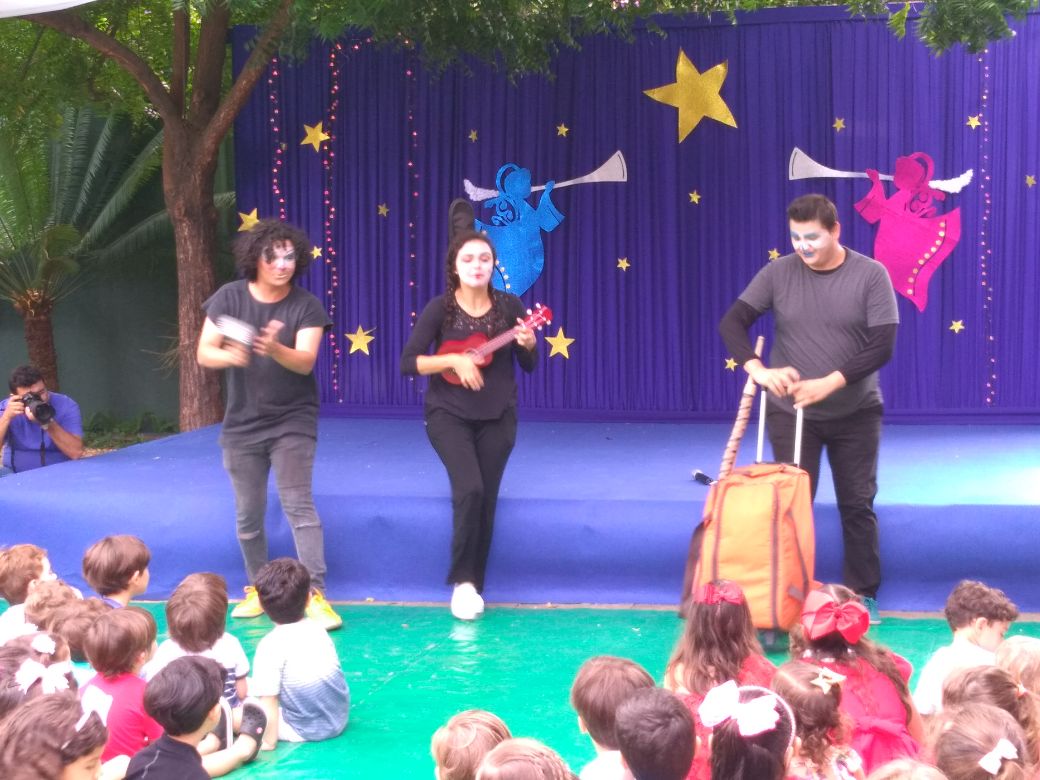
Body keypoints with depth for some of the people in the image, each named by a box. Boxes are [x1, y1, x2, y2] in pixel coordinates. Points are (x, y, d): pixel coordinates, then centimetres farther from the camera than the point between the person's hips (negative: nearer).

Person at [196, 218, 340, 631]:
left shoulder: (307, 306, -10)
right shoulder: (229, 297, -4)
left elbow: (305, 362, -21)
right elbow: (204, 353, -8)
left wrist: (275, 350, -43)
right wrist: (227, 355, -31)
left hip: (293, 421, -3)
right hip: (242, 424, 3)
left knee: (298, 506, -13)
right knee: (248, 515, 10)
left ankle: (316, 594, -13)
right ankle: (258, 589, 27)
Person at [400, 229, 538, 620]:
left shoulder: (509, 306, -4)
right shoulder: (440, 308, -10)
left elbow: (529, 366, 3)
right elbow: (408, 362, -12)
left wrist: (528, 344, -18)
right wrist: (453, 359, -24)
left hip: (498, 416, 3)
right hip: (449, 414, -3)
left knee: (486, 500, 3)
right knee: (469, 489, -20)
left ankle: (475, 584, 18)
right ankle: (461, 580, -4)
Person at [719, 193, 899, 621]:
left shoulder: (870, 274, -9)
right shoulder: (778, 273, -6)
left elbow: (882, 346, -15)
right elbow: (732, 323, -8)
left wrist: (829, 383, -26)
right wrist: (758, 370, -26)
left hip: (856, 412, 0)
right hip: (789, 412, 0)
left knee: (857, 505, 7)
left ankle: (863, 595, 20)